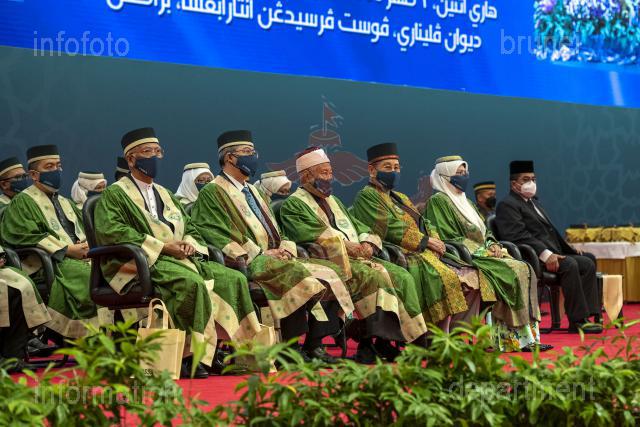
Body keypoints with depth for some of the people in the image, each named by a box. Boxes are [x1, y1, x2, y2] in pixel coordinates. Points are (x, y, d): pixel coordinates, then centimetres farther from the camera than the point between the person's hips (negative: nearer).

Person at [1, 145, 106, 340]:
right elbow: (25, 237, -8)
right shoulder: (22, 203, 6)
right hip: (51, 263, -6)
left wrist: (85, 244, -1)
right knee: (88, 276, -35)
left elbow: (83, 231, 26)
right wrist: (66, 249, -13)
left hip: (81, 257, 6)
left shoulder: (66, 203, 30)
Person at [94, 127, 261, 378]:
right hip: (143, 263, -8)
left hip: (181, 259, 8)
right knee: (192, 283, -35)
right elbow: (110, 231, -14)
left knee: (233, 279, -12)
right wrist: (162, 246, -18)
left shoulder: (164, 194, 27)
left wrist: (189, 243, 0)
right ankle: (192, 357, -31)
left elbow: (190, 228, 27)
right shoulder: (114, 195, 3)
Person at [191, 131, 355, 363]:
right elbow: (221, 236, -11)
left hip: (274, 257, 8)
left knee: (326, 275, -10)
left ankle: (314, 346, -14)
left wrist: (285, 248, 1)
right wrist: (261, 253, -17)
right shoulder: (211, 193, 0)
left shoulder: (252, 191, 26)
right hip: (248, 263, -8)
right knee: (296, 274, -33)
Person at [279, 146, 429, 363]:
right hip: (332, 262, -8)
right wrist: (349, 246, -18)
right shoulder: (293, 204, 1)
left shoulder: (332, 200, 28)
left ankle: (418, 338, -15)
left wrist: (367, 243, 0)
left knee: (403, 277, -10)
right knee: (377, 277, -30)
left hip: (359, 257, 8)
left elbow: (359, 227, 23)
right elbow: (317, 236, -14)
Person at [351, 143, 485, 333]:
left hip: (424, 252, 9)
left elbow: (424, 224, 20)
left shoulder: (401, 197, 29)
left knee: (470, 278, -10)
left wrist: (435, 241, -3)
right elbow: (388, 227, -11)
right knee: (444, 277, -32)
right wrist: (424, 241, -11)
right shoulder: (366, 196, 2)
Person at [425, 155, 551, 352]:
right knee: (513, 271, -25)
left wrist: (492, 244, -1)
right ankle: (523, 338, -23)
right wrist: (482, 250, -14)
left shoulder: (465, 202, 25)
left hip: (482, 253, 8)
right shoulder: (438, 201, -3)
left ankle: (530, 335, -21)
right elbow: (447, 239, -12)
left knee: (525, 269, -13)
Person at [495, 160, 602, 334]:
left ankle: (586, 315, -11)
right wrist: (545, 254, -27)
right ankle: (577, 320, -24)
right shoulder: (507, 205, -4)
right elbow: (518, 236, -18)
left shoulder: (534, 202, 27)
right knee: (569, 265, -29)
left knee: (588, 263, -6)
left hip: (552, 254, 10)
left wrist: (568, 249, 14)